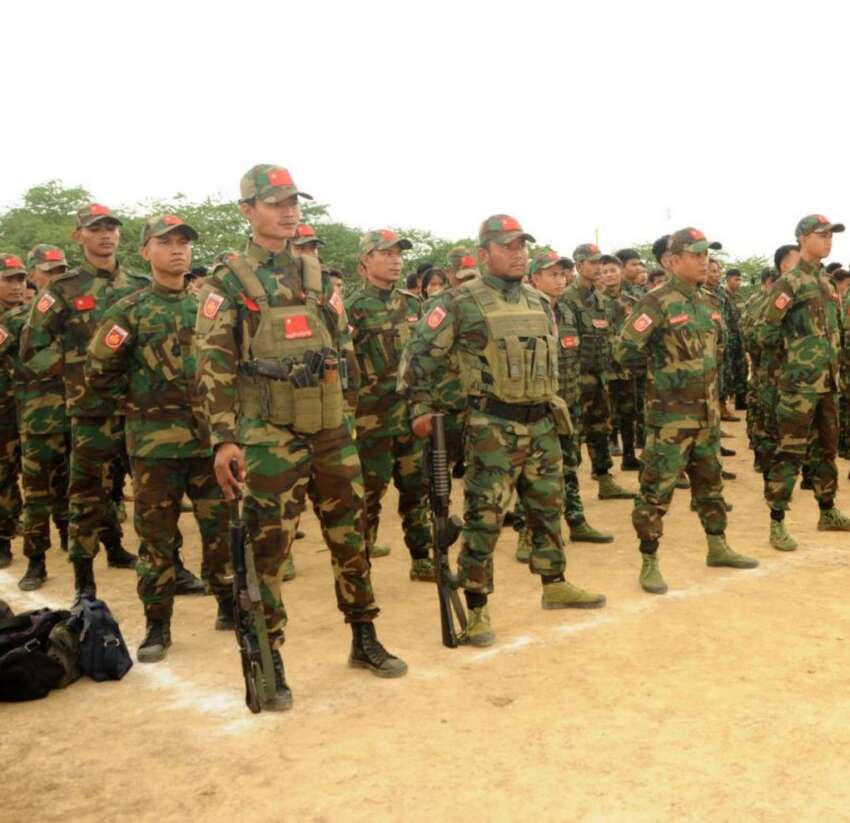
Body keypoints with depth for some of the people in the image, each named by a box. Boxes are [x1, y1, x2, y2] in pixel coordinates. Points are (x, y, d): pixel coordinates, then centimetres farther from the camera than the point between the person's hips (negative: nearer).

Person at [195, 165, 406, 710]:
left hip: (332, 427, 5)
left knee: (350, 535, 12)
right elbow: (214, 366, -7)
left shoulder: (318, 275, 12)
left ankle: (365, 640, 27)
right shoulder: (229, 281, -3)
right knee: (268, 548, 1)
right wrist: (224, 439, -14)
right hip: (270, 433, -5)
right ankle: (269, 663, 14)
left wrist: (352, 414, 13)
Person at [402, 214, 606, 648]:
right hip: (493, 427, -7)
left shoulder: (539, 301, 12)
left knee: (549, 508, 17)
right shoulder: (461, 301, -9)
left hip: (542, 423, 7)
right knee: (484, 517, -3)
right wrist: (422, 407, -9)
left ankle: (555, 586, 34)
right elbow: (421, 353, -7)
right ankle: (476, 610, 6)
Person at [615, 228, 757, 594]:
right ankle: (649, 563, 5)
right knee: (657, 489, -3)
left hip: (706, 411, 8)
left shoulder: (705, 301, 10)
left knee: (710, 481, 19)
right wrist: (660, 368, -12)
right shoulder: (658, 301, -15)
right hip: (670, 413, -8)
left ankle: (717, 547, 33)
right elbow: (623, 350, -19)